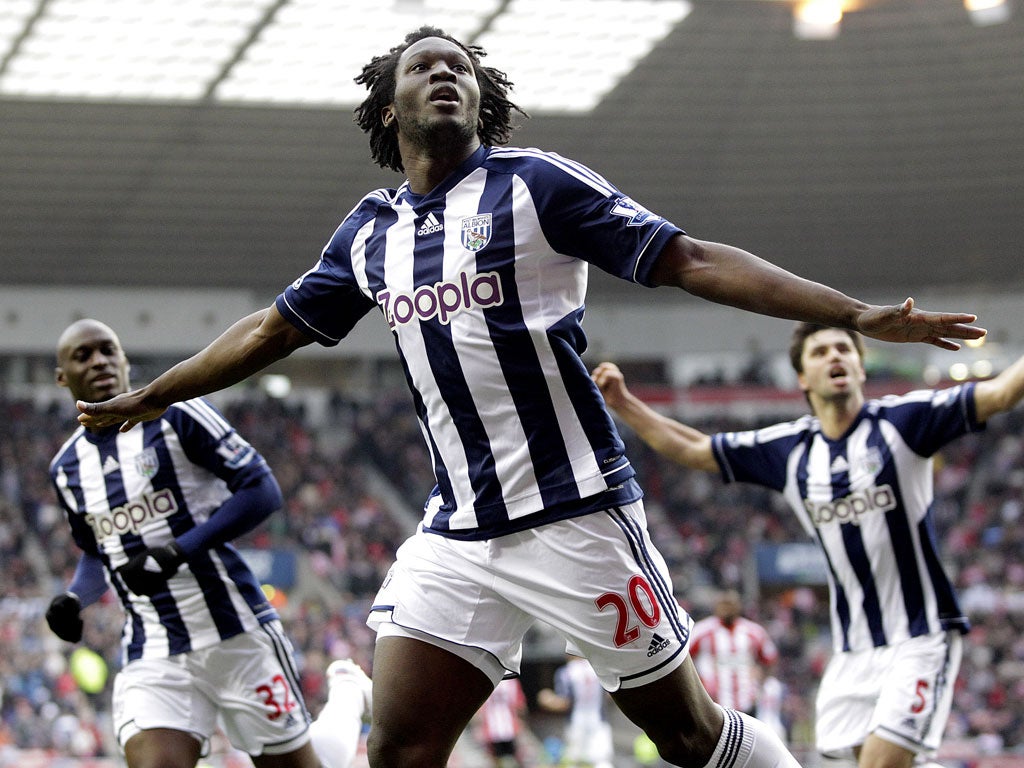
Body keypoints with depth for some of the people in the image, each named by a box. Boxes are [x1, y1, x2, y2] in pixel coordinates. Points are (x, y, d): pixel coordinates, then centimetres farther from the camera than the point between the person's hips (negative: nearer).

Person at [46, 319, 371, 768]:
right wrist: (73, 599, 3)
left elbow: (262, 491, -10)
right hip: (150, 658, 4)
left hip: (234, 633, -4)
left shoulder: (175, 415, -6)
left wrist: (177, 553, -19)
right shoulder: (67, 468, 11)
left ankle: (347, 695, 37)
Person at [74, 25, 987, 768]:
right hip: (457, 532, 5)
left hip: (576, 516, -5)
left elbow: (692, 260, -6)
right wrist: (145, 399, 34)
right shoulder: (371, 231, 13)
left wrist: (858, 315, -13)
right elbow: (272, 330, 26)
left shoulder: (535, 184, -3)